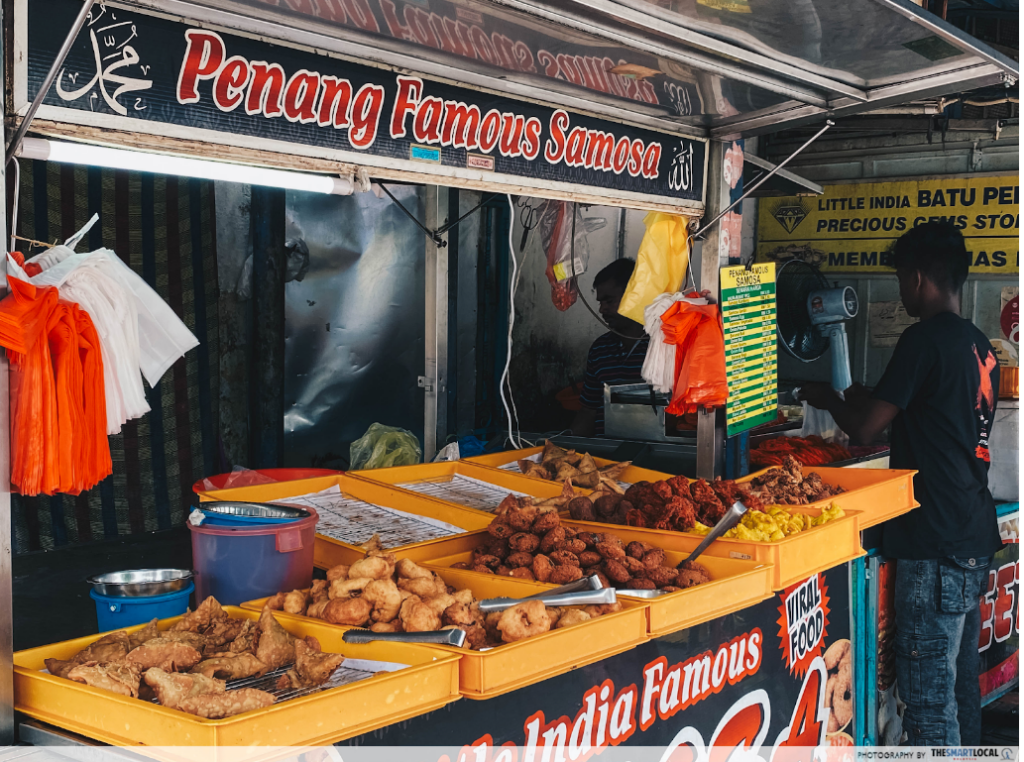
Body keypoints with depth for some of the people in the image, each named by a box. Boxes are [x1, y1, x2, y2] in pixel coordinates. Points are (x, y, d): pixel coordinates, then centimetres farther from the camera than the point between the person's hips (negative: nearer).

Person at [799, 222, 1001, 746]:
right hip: (976, 540, 10)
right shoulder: (980, 344, 13)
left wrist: (828, 400, 8)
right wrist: (868, 399, 28)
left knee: (927, 692, -4)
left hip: (936, 544, -9)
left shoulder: (925, 338, -14)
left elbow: (864, 429, -12)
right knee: (961, 679, 19)